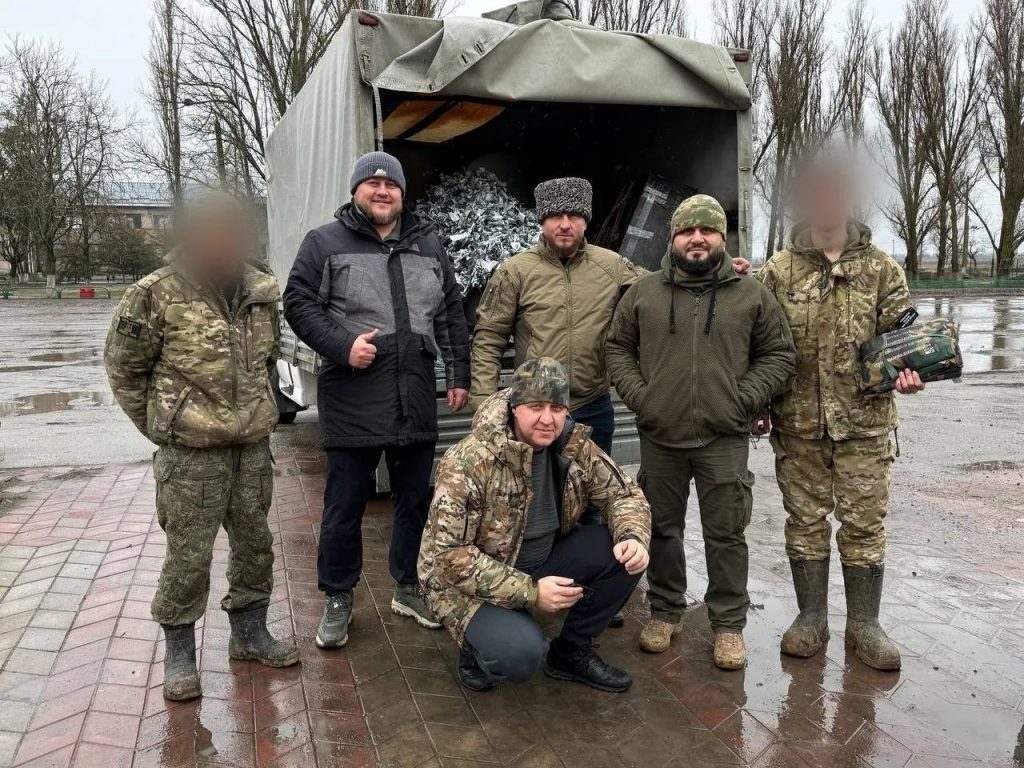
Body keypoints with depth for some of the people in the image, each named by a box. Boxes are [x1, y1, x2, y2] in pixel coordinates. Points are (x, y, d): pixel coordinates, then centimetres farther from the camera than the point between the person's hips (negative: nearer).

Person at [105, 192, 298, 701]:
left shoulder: (262, 291, 3)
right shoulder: (156, 295, -11)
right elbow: (123, 367, -1)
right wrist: (162, 426, 2)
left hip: (253, 445, 5)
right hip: (191, 452, -5)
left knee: (255, 543, 15)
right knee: (189, 556, 3)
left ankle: (249, 633, 33)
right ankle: (179, 651, 23)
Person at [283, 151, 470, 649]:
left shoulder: (428, 245, 14)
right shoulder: (325, 242, 2)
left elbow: (451, 315, 16)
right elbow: (298, 304, -3)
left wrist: (459, 375, 11)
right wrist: (341, 346, -16)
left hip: (417, 401, 4)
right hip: (352, 402, -4)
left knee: (416, 500, 13)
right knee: (345, 505, 6)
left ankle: (409, 587, 31)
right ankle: (337, 599, 23)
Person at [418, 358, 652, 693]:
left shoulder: (575, 446, -10)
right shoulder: (470, 461, -27)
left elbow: (623, 493, 1)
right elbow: (449, 553, -27)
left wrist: (633, 538, -22)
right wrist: (529, 592, -27)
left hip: (542, 562, 6)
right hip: (469, 582, -6)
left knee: (624, 554, -13)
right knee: (521, 652, -33)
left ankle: (572, 651, 8)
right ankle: (476, 651, 5)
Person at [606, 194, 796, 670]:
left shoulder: (752, 295, 3)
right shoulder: (644, 292, 4)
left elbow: (779, 354, 7)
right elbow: (618, 347, 10)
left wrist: (744, 399, -6)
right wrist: (639, 395, -3)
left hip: (725, 438, -1)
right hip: (660, 437, 1)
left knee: (726, 533, 6)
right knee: (662, 528, 14)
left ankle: (729, 624, 22)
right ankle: (665, 611, 32)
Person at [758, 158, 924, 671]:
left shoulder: (881, 269, 5)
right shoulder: (778, 271, 2)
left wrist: (904, 371, -15)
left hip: (864, 421, 0)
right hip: (798, 422, 0)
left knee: (864, 524, 5)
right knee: (805, 521, 9)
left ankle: (863, 624, 21)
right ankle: (811, 618, 23)